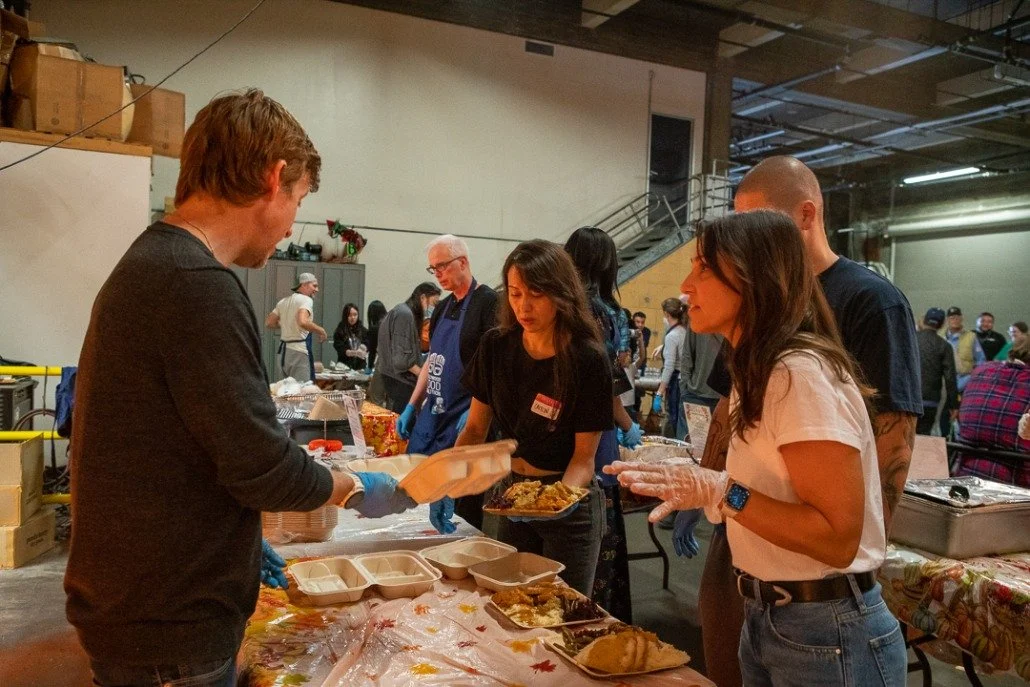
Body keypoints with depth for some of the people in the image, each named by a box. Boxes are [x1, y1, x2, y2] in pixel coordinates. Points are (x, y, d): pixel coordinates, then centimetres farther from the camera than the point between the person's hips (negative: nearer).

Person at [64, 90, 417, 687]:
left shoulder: (148, 265, 7)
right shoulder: (198, 285, -25)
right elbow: (263, 467, -23)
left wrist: (241, 542, 19)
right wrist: (357, 490, -5)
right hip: (171, 636, -9)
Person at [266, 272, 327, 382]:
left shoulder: (284, 301, 15)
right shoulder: (306, 300, -9)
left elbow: (269, 322, 15)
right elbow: (302, 322, -26)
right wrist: (321, 331, -13)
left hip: (284, 349, 8)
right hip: (299, 350, -8)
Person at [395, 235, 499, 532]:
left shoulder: (488, 303, -10)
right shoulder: (443, 308, 14)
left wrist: (473, 411, -25)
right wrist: (412, 407, 14)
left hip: (464, 423, -8)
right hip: (432, 416, 8)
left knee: (460, 509, -4)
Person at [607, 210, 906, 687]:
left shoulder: (802, 373, -23)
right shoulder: (757, 373, 7)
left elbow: (838, 538, -25)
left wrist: (721, 493, -31)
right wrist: (692, 489, -2)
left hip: (827, 636, -8)